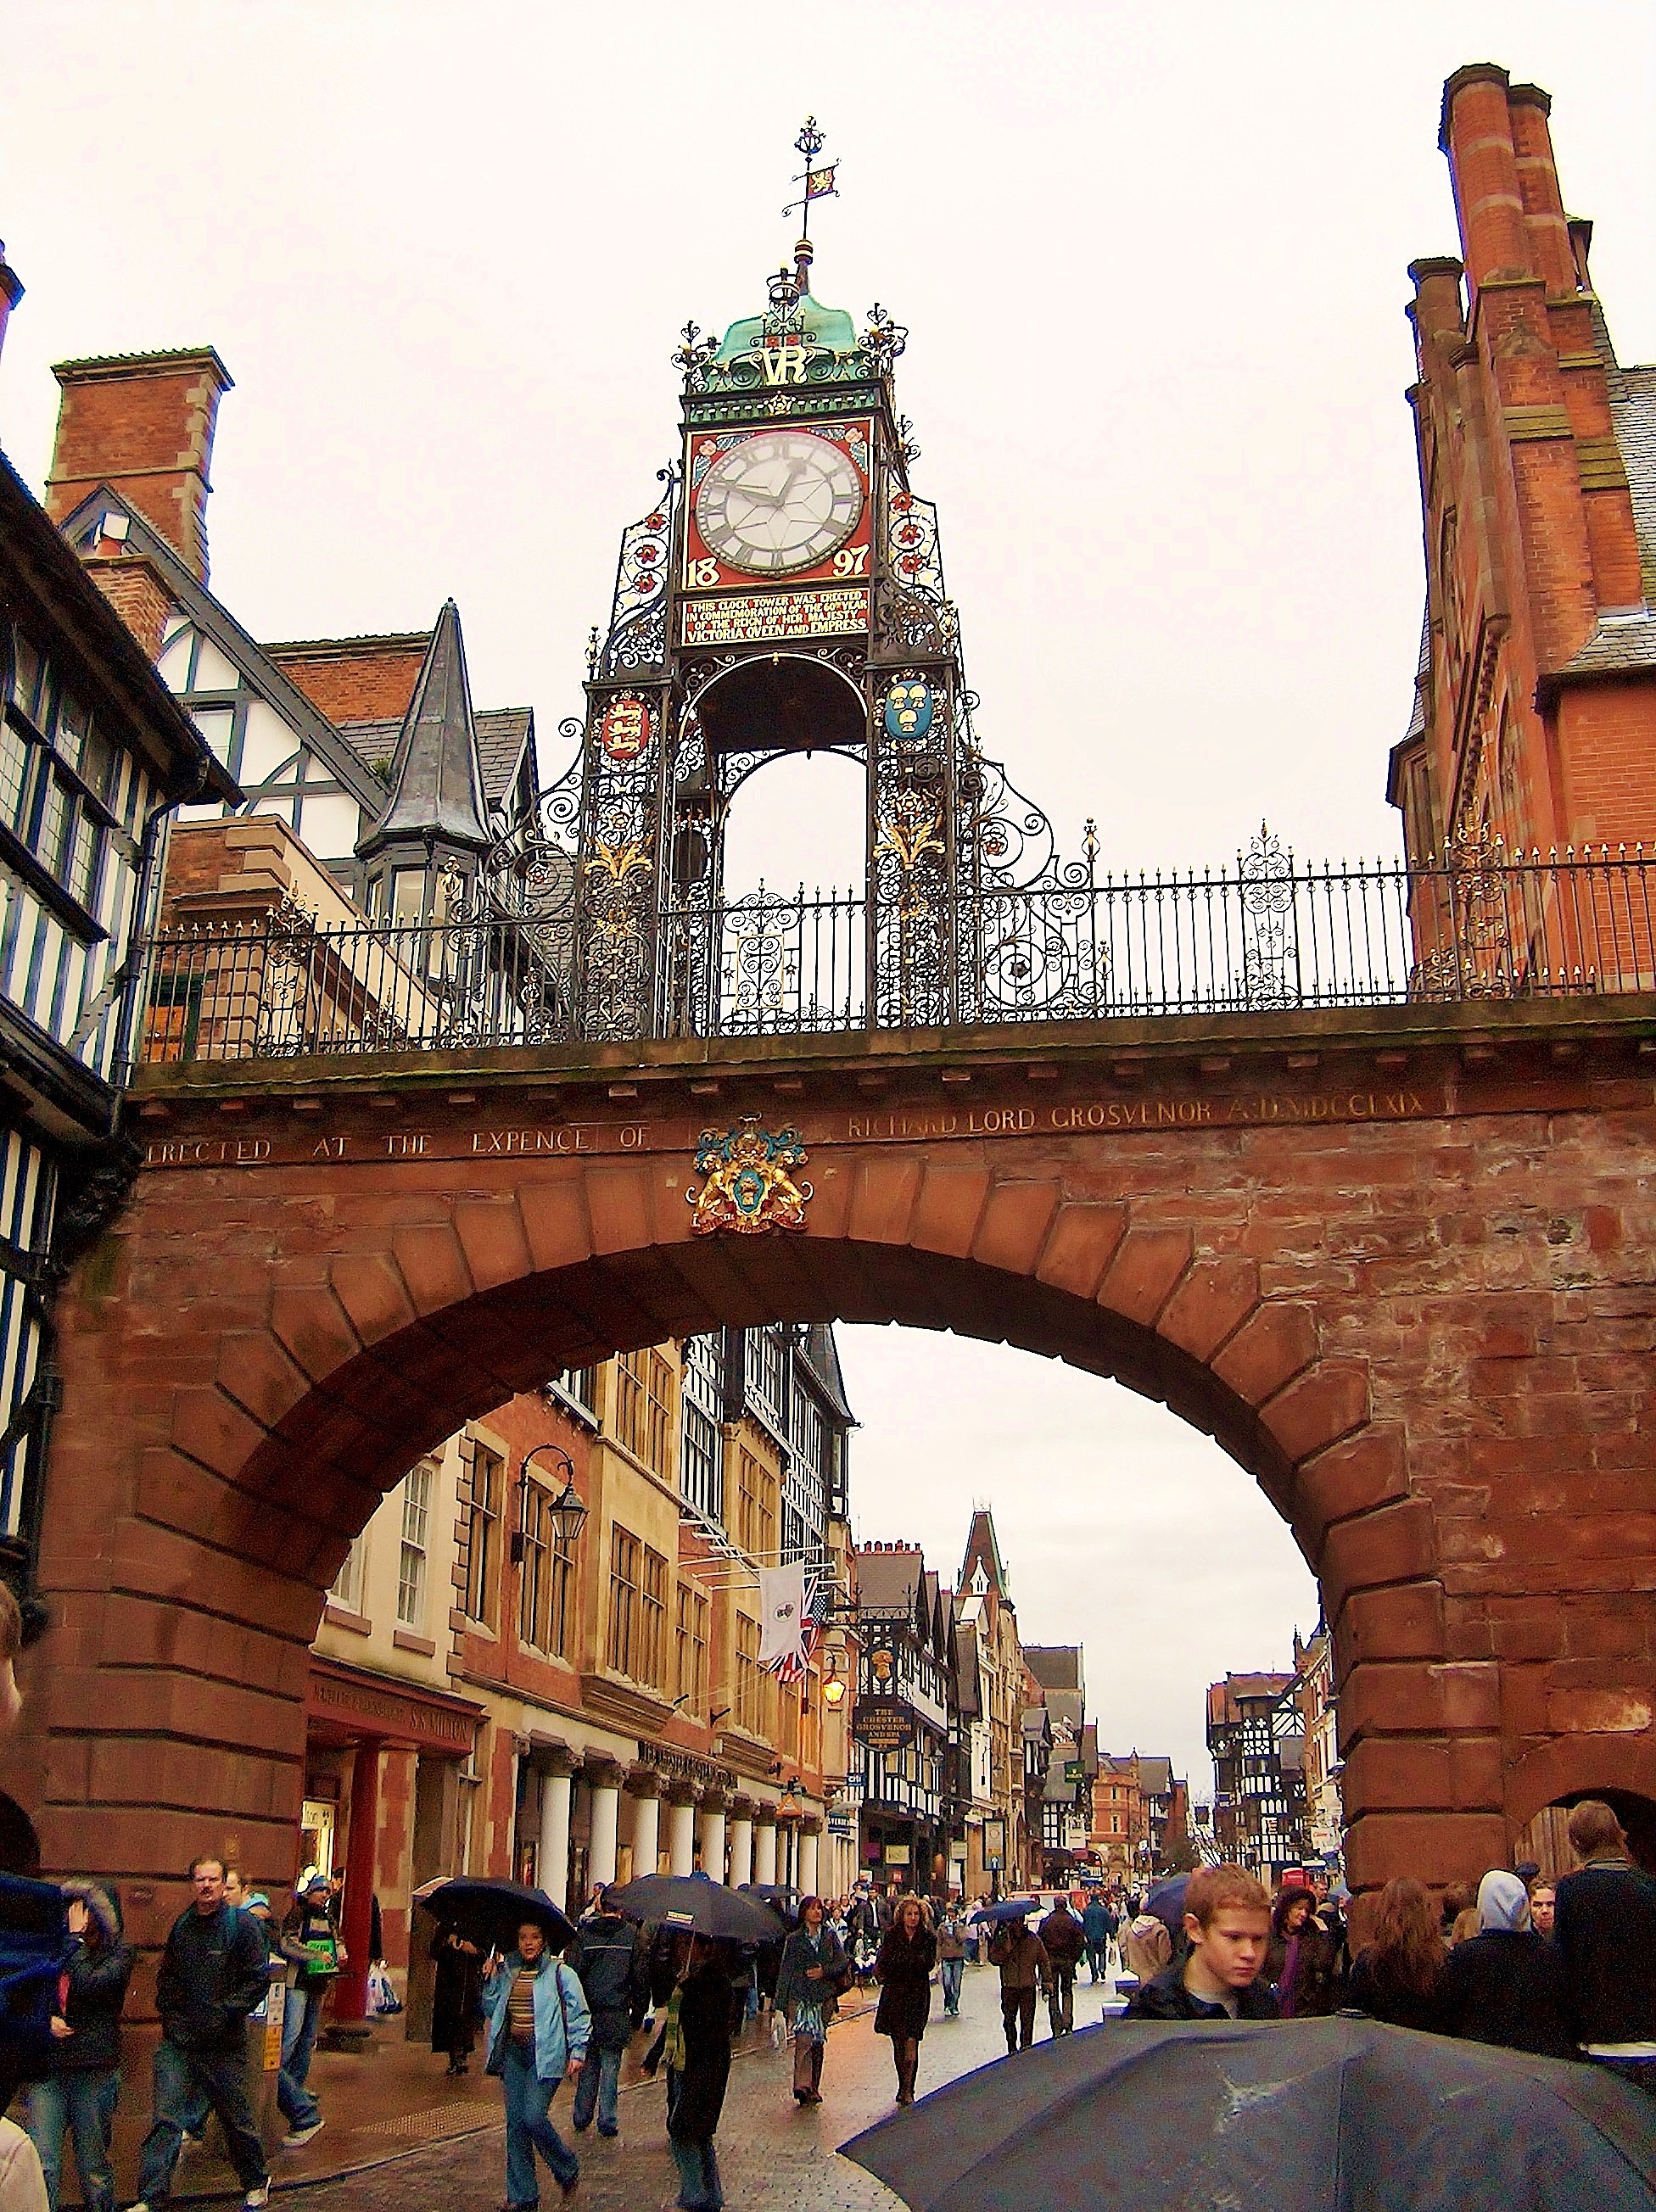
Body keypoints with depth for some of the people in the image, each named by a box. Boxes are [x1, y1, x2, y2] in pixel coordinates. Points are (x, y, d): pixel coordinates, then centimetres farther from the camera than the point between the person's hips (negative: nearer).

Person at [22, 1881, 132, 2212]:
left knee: (94, 2169, 5)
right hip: (47, 2069, 3)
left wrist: (76, 1937, -9)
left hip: (94, 2072, -3)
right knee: (42, 2166, -7)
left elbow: (90, 1986, -17)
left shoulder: (118, 1952, 0)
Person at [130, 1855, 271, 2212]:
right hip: (178, 2040, 3)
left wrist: (226, 2014, -16)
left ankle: (256, 2183, 29)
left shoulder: (242, 1925, -7)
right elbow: (166, 1975, 20)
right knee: (165, 2118, -6)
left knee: (236, 2118, 10)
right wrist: (168, 2012, 5)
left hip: (224, 2044, -3)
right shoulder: (182, 1926, 7)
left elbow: (258, 1979, -9)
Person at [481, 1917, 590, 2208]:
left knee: (534, 2118, -14)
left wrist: (577, 2052, -8)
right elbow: (490, 2010, 15)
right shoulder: (507, 1971, 12)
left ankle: (568, 2169, 12)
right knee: (515, 2122, 4)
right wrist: (490, 1981, 1)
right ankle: (521, 2195, 13)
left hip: (545, 2054, -5)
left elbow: (579, 2014, -1)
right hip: (513, 2053, 5)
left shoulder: (559, 1973, -2)